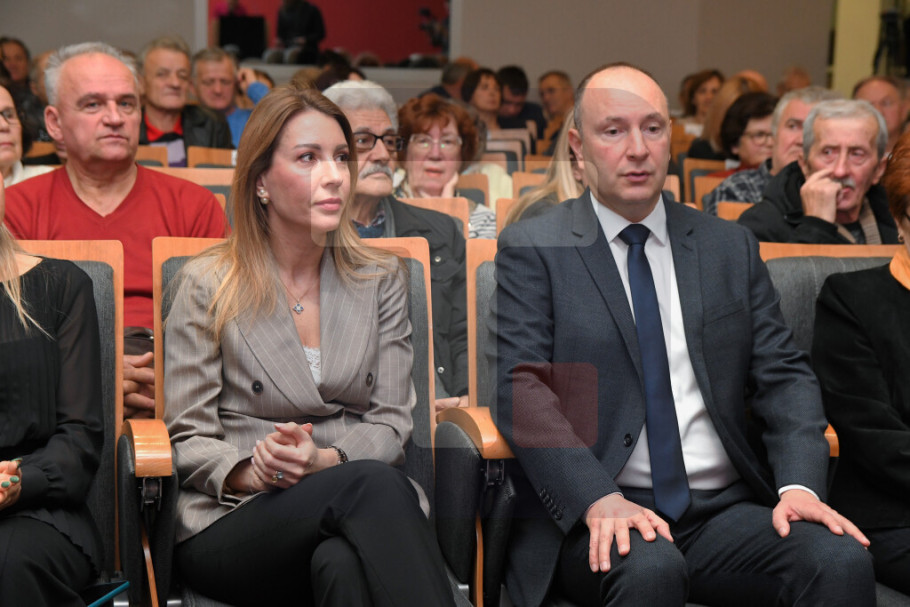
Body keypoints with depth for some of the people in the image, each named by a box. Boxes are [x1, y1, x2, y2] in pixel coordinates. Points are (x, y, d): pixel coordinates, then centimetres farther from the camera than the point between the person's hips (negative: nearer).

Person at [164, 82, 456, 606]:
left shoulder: (381, 281, 13)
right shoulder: (208, 286, 5)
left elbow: (391, 421, 8)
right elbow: (190, 435, 4)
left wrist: (325, 460, -13)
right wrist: (249, 474, -18)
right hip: (231, 522, -2)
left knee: (343, 562, -38)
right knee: (373, 483, -35)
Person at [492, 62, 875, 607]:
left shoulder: (731, 247, 16)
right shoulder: (532, 250, 4)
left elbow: (783, 373, 10)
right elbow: (521, 386, -7)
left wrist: (799, 483, -9)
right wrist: (599, 499, -22)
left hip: (726, 509, 3)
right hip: (593, 517, -3)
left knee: (843, 561, -24)